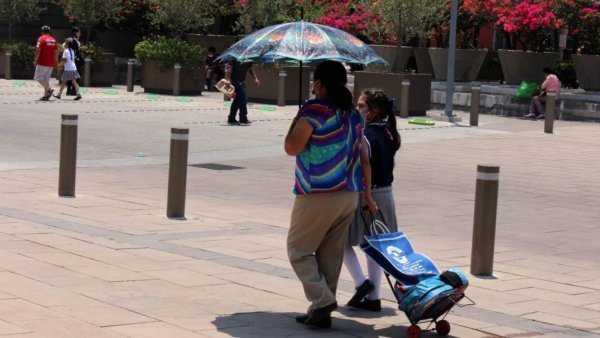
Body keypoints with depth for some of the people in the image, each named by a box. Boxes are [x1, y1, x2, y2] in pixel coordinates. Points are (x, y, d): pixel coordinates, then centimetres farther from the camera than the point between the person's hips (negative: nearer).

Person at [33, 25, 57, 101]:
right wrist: (55, 62, 19)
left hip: (42, 63, -6)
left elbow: (38, 50, -13)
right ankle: (46, 95, 6)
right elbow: (55, 53, 14)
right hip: (51, 63, 6)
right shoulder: (53, 39, 11)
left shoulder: (41, 39, -7)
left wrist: (35, 61, -8)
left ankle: (49, 89, -15)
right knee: (46, 79, 10)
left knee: (38, 77, 0)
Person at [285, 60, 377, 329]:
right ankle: (321, 311, 16)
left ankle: (322, 300, -8)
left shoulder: (315, 109, -12)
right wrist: (367, 195, 19)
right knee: (331, 255, 13)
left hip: (317, 196, -7)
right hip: (349, 196, 7)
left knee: (299, 250, 6)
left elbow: (291, 148, -16)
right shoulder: (353, 114, 11)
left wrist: (295, 121, 1)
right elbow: (364, 158, 13)